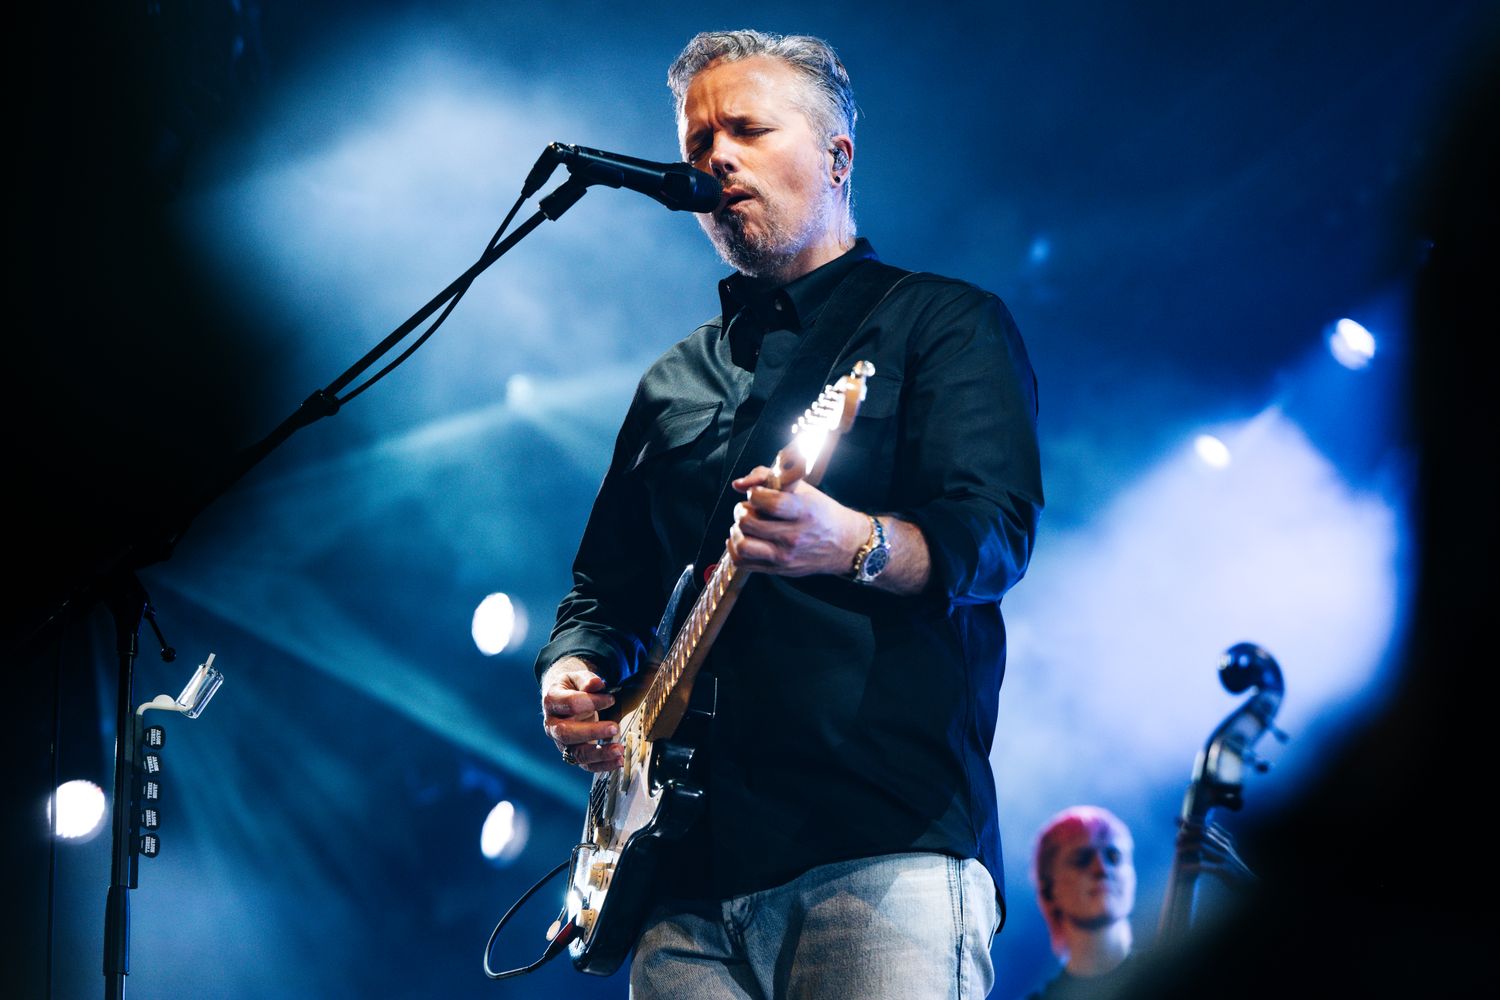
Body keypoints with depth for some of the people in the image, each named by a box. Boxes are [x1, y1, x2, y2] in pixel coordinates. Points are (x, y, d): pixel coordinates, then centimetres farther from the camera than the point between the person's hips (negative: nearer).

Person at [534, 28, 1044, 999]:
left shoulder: (946, 322, 6)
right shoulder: (674, 382, 24)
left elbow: (995, 530, -10)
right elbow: (605, 589, 27)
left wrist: (856, 545, -30)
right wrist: (574, 673, 4)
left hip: (888, 848, -5)